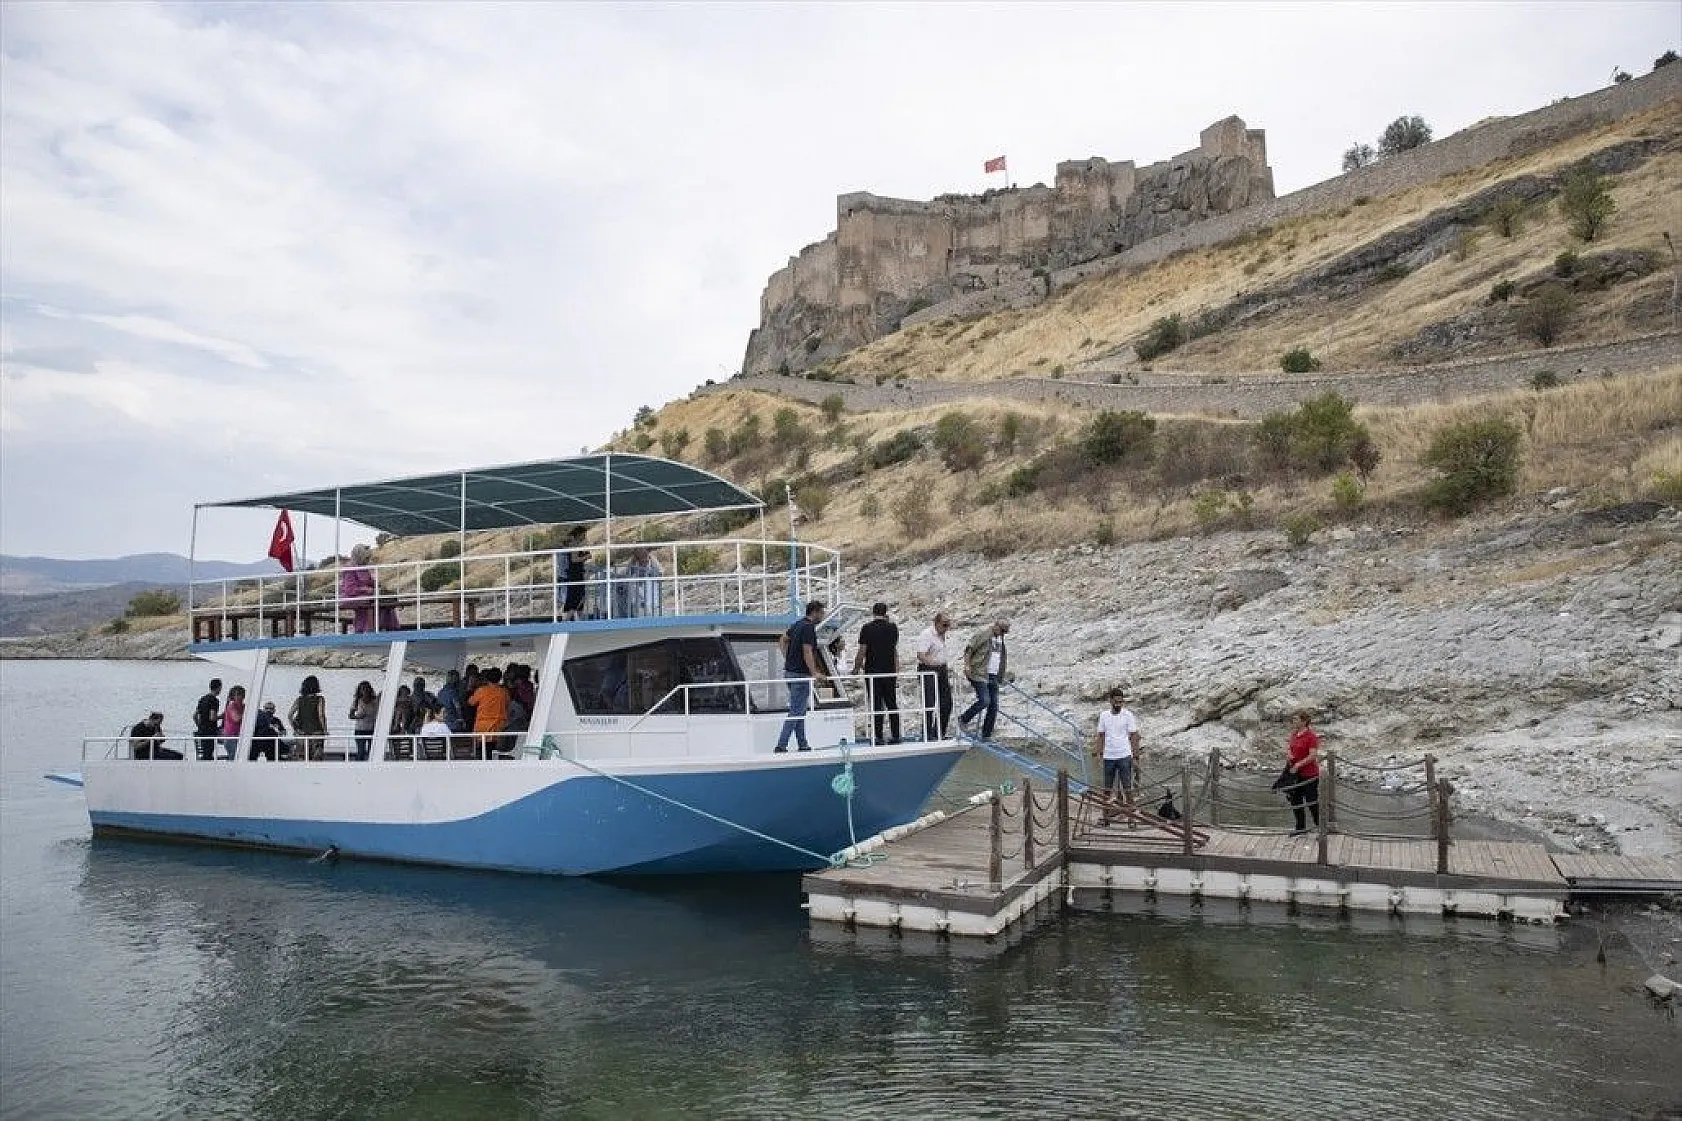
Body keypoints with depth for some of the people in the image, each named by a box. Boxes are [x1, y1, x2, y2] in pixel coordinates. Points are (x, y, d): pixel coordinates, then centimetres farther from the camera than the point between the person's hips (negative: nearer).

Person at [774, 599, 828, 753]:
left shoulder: (798, 625, 13)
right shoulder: (809, 628, -16)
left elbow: (782, 641, 23)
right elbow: (807, 652, -24)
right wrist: (815, 673, -26)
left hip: (790, 671, 10)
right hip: (800, 674, -10)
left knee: (800, 711, 13)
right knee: (796, 712, -8)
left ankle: (803, 745, 17)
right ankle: (781, 746, -11)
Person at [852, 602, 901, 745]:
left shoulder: (866, 628, -7)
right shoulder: (892, 628, 3)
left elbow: (862, 652, -7)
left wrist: (856, 667, 4)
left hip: (872, 671, -3)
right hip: (889, 671, 3)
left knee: (876, 705, 0)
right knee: (892, 703, 11)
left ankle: (879, 737, -1)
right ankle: (895, 735, 11)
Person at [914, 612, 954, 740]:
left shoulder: (942, 634, 11)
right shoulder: (926, 634, -17)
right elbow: (921, 656, -26)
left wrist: (945, 670, 17)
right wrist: (935, 666, -27)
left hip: (941, 670, 9)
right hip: (928, 671, -9)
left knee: (946, 703, 9)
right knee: (930, 705, -5)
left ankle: (940, 734, 20)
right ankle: (927, 735, 4)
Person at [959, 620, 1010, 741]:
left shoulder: (1001, 637, 16)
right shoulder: (983, 633, -8)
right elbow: (969, 649, -9)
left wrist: (1006, 670, 20)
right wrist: (967, 666, -18)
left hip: (994, 676, 8)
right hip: (980, 674, -8)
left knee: (994, 705, 3)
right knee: (984, 701, -17)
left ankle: (987, 735, 10)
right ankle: (963, 719, 5)